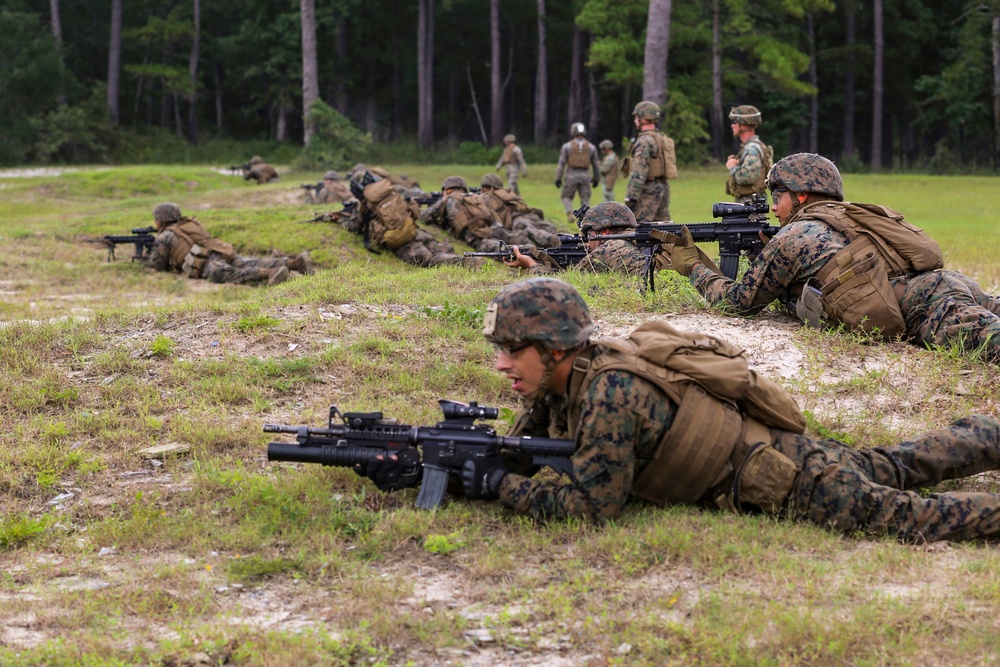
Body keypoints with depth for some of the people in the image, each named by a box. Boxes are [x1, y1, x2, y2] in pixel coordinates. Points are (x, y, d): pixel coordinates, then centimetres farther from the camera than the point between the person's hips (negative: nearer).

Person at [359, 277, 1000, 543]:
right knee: (898, 466, 24)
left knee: (901, 513, -7)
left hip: (783, 477, -8)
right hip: (754, 448, 8)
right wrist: (415, 467, -11)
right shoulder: (557, 382, -6)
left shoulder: (610, 392, -33)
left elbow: (591, 504, -33)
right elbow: (509, 456, 1)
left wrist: (499, 483, -26)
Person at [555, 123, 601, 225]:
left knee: (566, 197, 13)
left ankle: (570, 214, -9)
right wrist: (596, 178, 22)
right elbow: (595, 164, 11)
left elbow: (561, 163, -3)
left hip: (571, 175, -2)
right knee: (585, 199, 8)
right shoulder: (591, 147, 5)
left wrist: (558, 178, 2)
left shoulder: (567, 146, -2)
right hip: (584, 176, 2)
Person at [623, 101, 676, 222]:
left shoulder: (645, 141, -15)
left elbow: (639, 172, -21)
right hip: (663, 188, 10)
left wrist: (630, 198, -21)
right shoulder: (663, 139, 16)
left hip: (648, 191, -10)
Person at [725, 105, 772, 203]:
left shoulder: (752, 148, -17)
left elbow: (747, 176, -30)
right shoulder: (748, 146, 15)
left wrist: (732, 167, -13)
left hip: (749, 203, -11)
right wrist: (736, 163, 5)